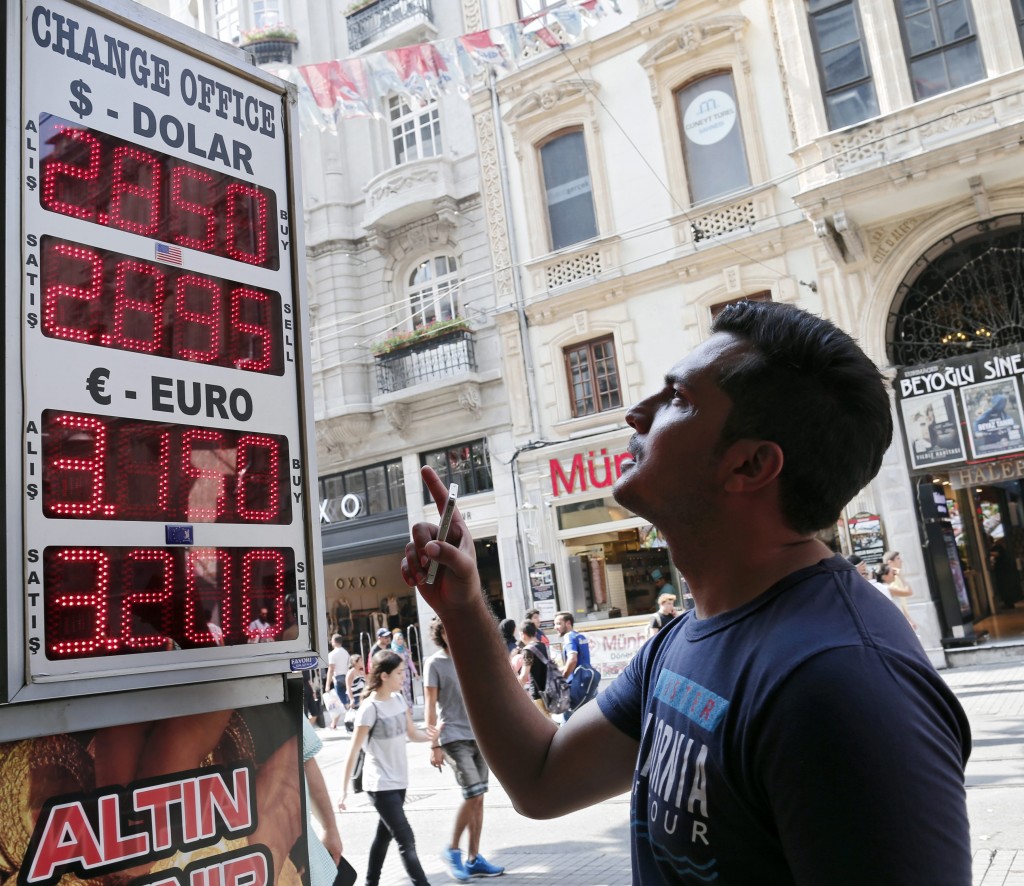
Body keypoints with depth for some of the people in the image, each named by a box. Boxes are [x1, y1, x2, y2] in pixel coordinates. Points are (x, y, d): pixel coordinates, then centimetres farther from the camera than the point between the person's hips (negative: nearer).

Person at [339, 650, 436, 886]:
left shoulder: (399, 699, 3)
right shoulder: (370, 707, -19)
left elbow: (412, 734, 9)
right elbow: (354, 750, -17)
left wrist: (429, 735, -14)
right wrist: (344, 788, -16)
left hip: (398, 780, 8)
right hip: (380, 785, -8)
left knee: (385, 834, 18)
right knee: (406, 840, -9)